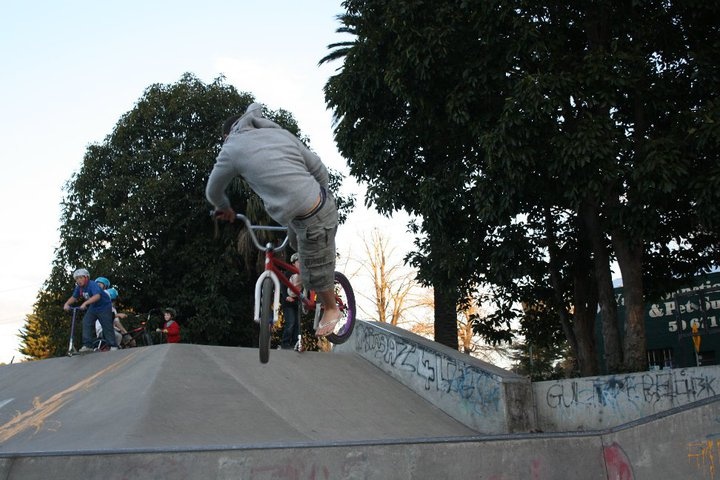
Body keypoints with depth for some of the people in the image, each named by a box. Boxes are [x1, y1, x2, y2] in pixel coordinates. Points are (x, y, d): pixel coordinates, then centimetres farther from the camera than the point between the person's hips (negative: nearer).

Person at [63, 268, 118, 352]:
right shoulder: (79, 287, -4)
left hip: (104, 307, -7)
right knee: (86, 322, -9)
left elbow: (97, 296, -43)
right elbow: (74, 297, -1)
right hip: (93, 307, 7)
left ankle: (113, 346, 9)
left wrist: (85, 303, -52)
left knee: (107, 326, -4)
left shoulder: (92, 285, -28)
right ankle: (87, 345, -6)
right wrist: (67, 304, -21)